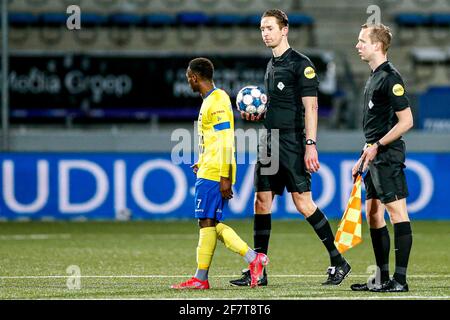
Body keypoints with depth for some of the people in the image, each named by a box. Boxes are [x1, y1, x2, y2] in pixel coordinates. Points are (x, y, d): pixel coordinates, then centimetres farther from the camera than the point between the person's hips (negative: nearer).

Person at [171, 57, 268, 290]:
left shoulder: (217, 102, -13)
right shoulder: (211, 100, 18)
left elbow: (225, 141, -19)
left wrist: (224, 177, -21)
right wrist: (201, 163, 21)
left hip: (214, 174, -10)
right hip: (208, 171, 10)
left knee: (207, 222, -7)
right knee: (213, 223, 8)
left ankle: (201, 278, -5)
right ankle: (253, 258, 6)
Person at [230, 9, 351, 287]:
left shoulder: (300, 64, -9)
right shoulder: (272, 65, 17)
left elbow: (310, 107, -14)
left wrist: (310, 145, -20)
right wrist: (256, 115, 7)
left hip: (293, 144, -8)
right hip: (271, 142, 8)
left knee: (303, 201, -9)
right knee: (262, 201, 5)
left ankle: (338, 262, 1)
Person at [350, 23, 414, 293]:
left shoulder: (390, 78, -13)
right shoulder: (374, 76, 17)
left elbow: (406, 121, -17)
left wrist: (378, 146, -17)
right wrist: (365, 156, 22)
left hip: (388, 155, -10)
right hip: (376, 158, 10)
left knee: (397, 212, -9)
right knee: (374, 214, 11)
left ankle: (400, 279, -9)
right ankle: (382, 278, 16)